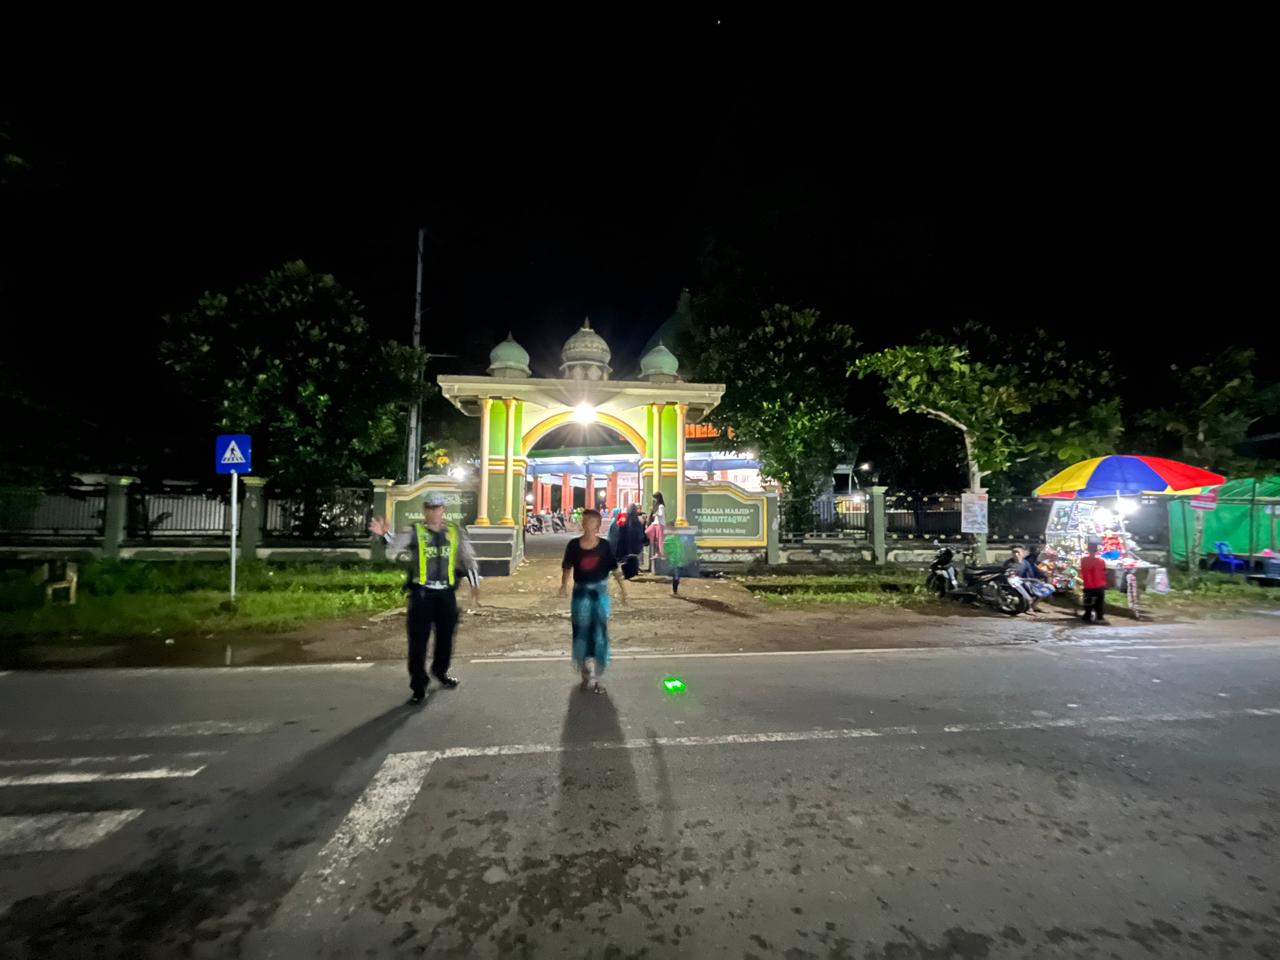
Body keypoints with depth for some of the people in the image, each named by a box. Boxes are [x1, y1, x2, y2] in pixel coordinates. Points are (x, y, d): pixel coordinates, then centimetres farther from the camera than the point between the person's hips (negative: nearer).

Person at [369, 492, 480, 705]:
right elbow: (396, 543, -25)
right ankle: (419, 687, 15)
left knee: (446, 637, 16)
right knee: (418, 641, 0)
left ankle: (440, 671, 42)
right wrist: (385, 533, -46)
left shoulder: (455, 531, 1)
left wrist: (475, 584, 5)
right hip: (421, 594, -2)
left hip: (446, 593, 3)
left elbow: (468, 558, 8)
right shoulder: (415, 531, -5)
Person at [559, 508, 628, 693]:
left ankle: (596, 677, 13)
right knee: (581, 632, 7)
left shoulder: (604, 545, -5)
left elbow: (614, 567, 0)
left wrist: (622, 587, -4)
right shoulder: (573, 545, -5)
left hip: (600, 591, 0)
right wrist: (564, 584, -10)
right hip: (581, 592, 0)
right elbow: (567, 567, 2)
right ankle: (584, 673, 27)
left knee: (600, 633, 1)